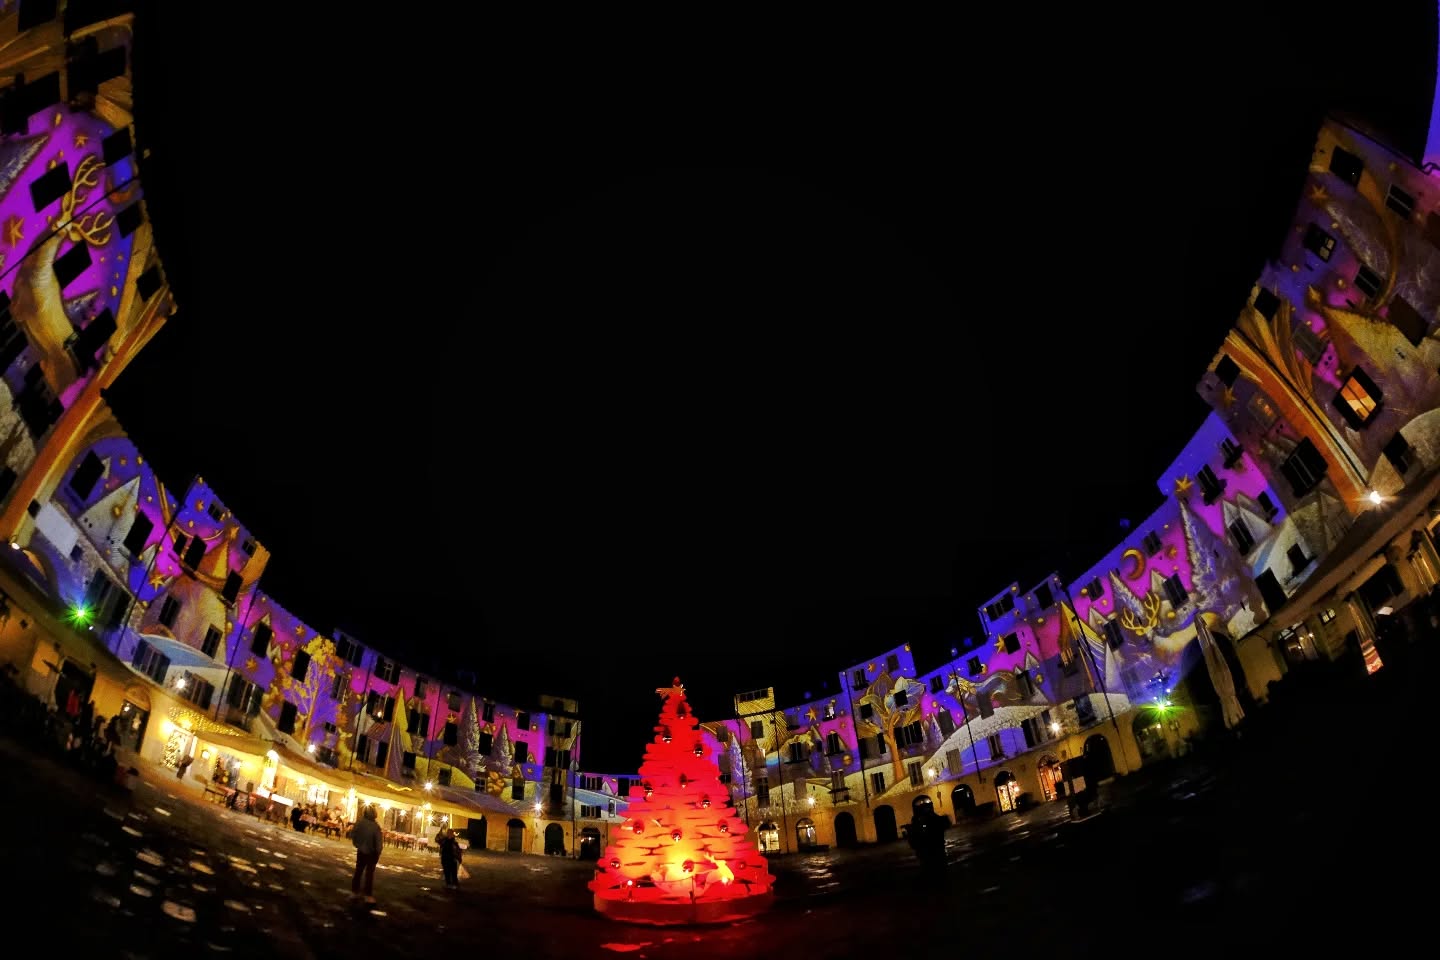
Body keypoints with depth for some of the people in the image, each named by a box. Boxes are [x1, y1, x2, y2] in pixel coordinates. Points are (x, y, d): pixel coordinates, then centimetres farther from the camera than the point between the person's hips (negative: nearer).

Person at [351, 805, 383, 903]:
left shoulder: (360, 823, -12)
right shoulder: (375, 826, -23)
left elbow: (352, 834, -2)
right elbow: (379, 840, -21)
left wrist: (357, 844, 13)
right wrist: (378, 852, -7)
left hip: (361, 851, 3)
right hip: (371, 852, -3)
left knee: (358, 871, 18)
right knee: (369, 873, 5)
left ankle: (355, 891, 25)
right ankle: (368, 896, 6)